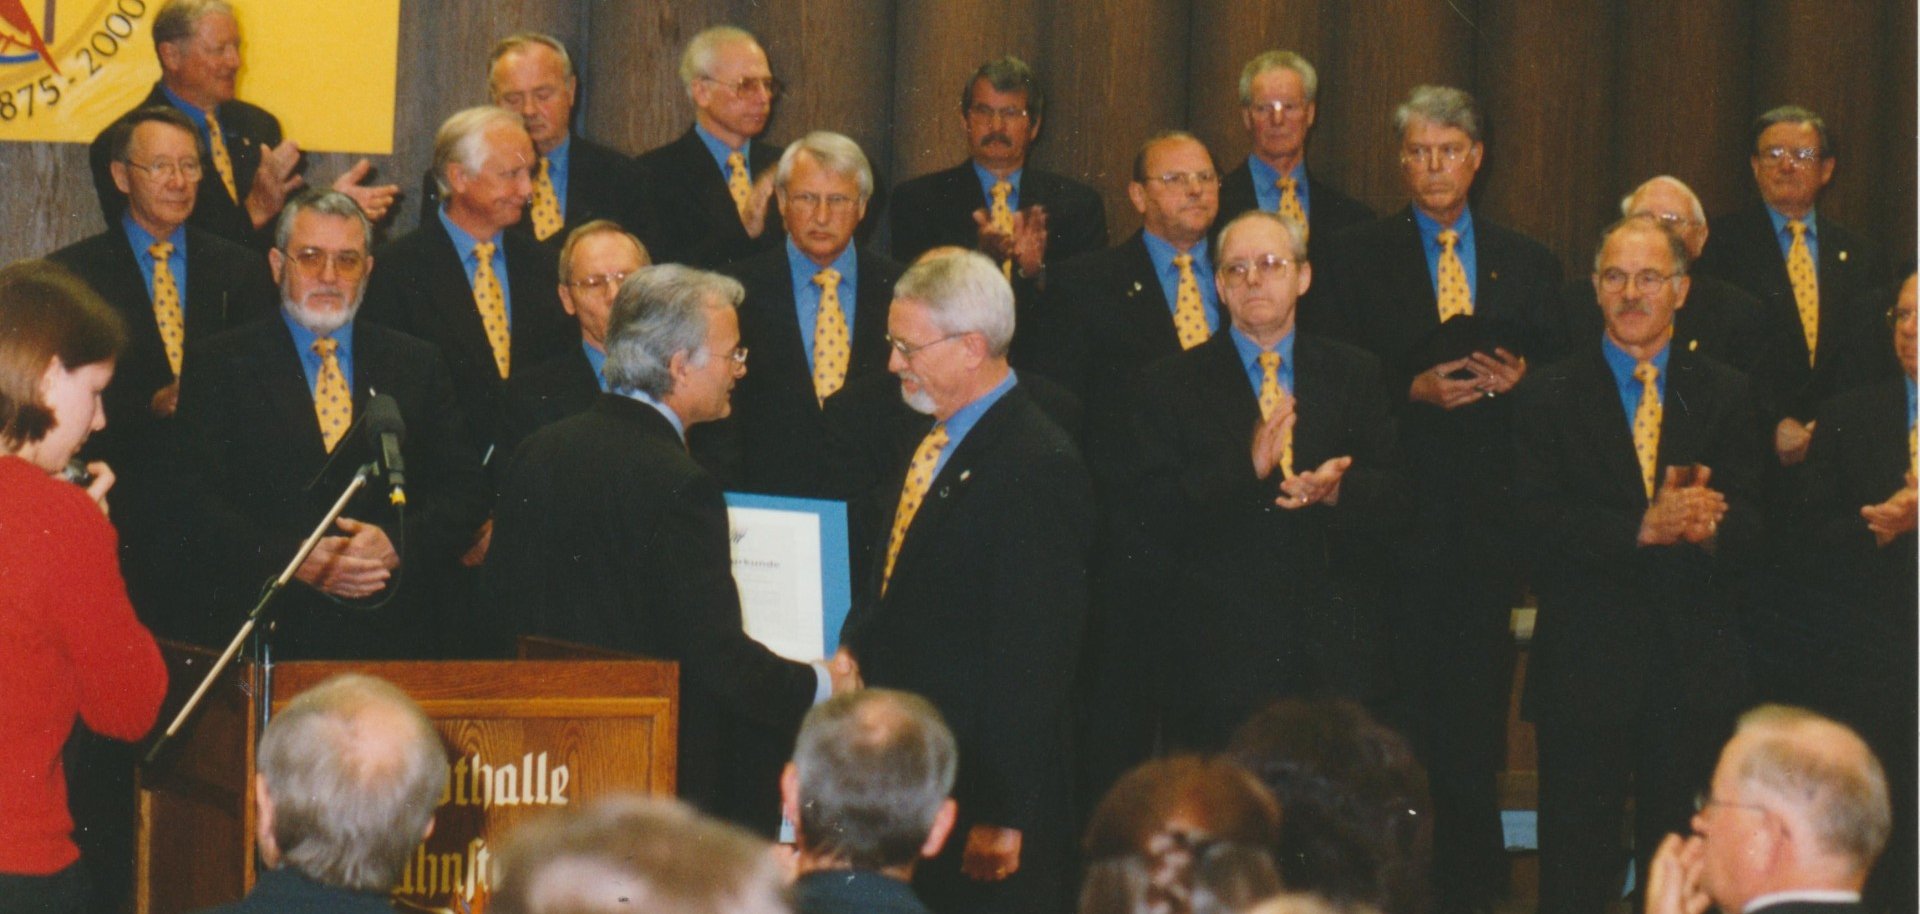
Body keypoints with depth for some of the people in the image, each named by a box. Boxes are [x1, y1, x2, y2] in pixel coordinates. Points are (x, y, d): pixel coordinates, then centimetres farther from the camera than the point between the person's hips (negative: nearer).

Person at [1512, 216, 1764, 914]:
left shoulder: (1725, 396, 10)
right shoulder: (1549, 397, 3)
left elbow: (1750, 531, 2)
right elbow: (1539, 528, -9)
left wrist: (1710, 525, -22)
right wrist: (1643, 528, -22)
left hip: (1696, 667, 2)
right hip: (1586, 666, -2)